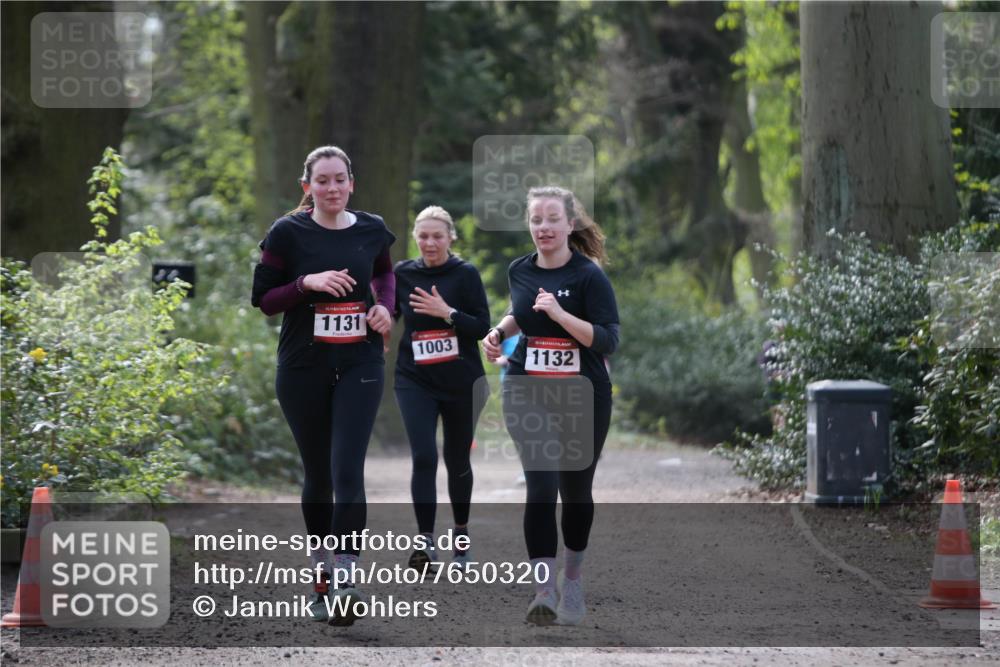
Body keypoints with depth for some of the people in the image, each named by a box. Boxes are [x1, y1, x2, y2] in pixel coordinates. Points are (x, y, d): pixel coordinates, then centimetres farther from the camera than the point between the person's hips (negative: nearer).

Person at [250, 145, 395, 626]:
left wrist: (386, 306, 6)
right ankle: (321, 576, 24)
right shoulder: (288, 233, -4)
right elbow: (262, 299, -2)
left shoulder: (371, 231, 4)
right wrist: (307, 283, -17)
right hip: (303, 369, 0)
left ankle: (344, 582, -19)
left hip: (359, 366, 0)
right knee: (318, 475, 9)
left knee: (347, 471, -14)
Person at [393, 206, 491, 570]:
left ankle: (461, 534, 31)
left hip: (460, 381, -1)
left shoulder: (466, 275, -6)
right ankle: (426, 541, -14)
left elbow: (482, 328, -11)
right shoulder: (403, 274, 1)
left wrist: (447, 312, -23)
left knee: (457, 460, 11)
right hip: (415, 380, 1)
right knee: (424, 457, -14)